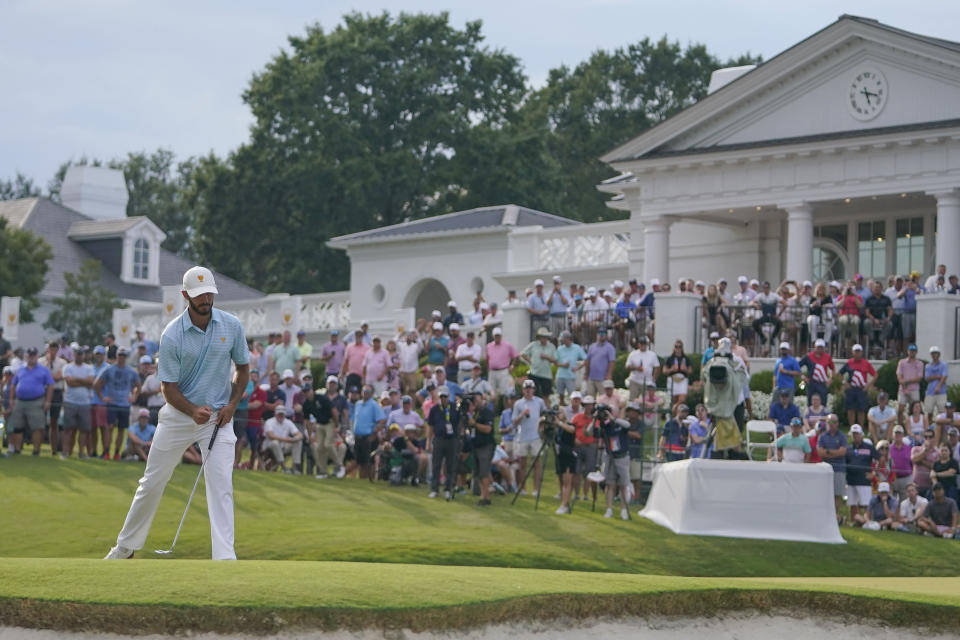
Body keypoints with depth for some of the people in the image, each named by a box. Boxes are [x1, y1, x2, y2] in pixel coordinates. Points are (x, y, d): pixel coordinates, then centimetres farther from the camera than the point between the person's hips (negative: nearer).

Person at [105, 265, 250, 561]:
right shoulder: (172, 335, -15)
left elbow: (243, 367, 8)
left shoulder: (232, 326, -7)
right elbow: (169, 387, -11)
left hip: (218, 416, 1)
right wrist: (193, 411, -28)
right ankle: (126, 545, 28)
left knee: (221, 485, -13)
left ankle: (225, 558, -16)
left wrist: (232, 404, -6)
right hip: (178, 414, -1)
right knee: (152, 482, 10)